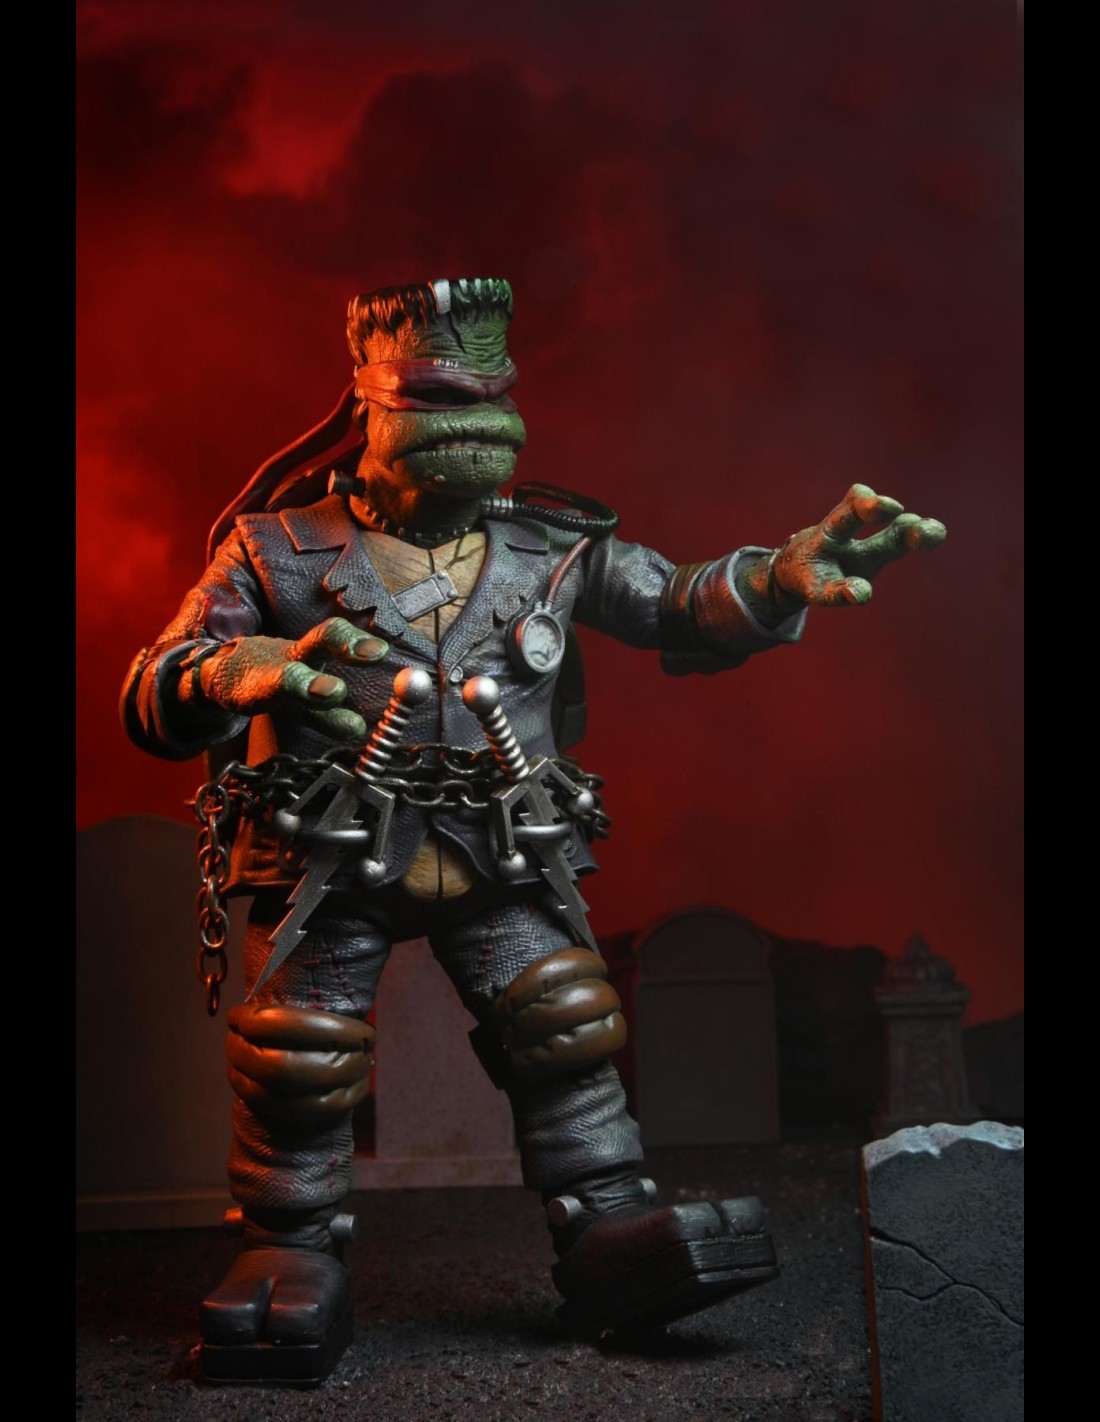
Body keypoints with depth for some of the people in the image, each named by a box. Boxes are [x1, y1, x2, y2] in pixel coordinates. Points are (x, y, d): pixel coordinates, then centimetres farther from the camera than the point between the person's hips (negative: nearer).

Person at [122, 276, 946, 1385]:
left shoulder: (551, 549, 5)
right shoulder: (277, 549, -3)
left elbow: (679, 608, -3)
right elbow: (153, 701, -6)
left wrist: (778, 576, -26)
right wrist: (235, 674, -32)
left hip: (501, 855, 2)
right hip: (328, 855, -2)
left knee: (564, 1023, -2)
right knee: (296, 1051, -3)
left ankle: (611, 1237, 11)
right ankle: (289, 1259, 17)